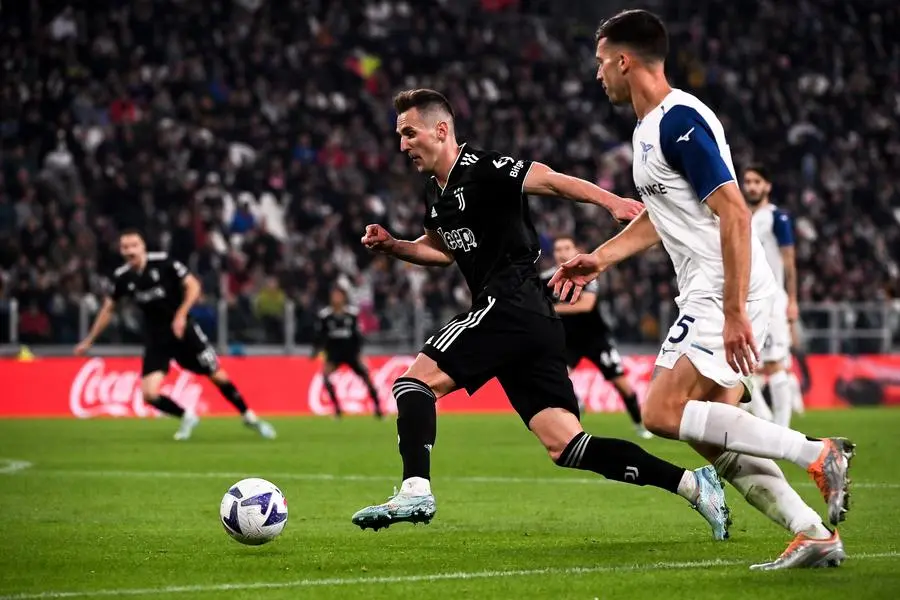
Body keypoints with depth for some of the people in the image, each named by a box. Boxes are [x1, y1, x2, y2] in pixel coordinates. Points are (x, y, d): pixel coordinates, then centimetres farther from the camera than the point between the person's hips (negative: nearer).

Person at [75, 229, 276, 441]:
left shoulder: (163, 262, -15)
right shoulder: (122, 277, -5)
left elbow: (193, 285, -11)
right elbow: (107, 309, 10)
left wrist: (181, 315, -24)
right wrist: (89, 340, 12)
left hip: (182, 330, -3)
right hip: (156, 339, 3)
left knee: (218, 376, 1)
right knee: (149, 394, -12)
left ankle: (249, 417, 24)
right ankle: (187, 417, 14)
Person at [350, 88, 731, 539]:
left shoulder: (481, 170, -8)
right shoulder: (435, 192, 19)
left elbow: (547, 179, -19)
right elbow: (441, 249, 36)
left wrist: (611, 201, -32)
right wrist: (391, 246, 20)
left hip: (508, 307, -9)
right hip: (535, 323, 9)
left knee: (416, 380, -9)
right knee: (564, 445, 1)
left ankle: (415, 490, -19)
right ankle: (692, 484, -2)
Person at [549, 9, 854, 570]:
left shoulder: (680, 121, -15)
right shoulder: (650, 128, 17)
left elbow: (734, 213, -21)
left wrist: (734, 312, -25)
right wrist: (600, 259, 28)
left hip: (729, 291, -10)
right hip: (707, 294, 10)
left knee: (663, 413, -16)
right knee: (714, 436, 6)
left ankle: (817, 453, -17)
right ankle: (815, 534, 3)